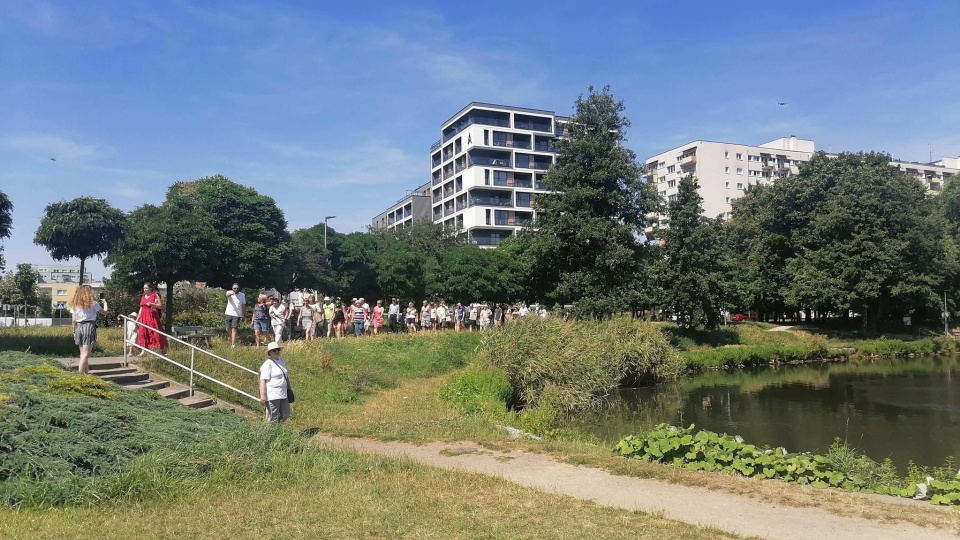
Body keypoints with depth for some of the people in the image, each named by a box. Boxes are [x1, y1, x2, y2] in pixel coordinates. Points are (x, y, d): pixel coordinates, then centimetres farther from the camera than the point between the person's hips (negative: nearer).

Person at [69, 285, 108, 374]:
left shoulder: (75, 304, 9)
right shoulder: (93, 303, -3)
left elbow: (73, 320, 8)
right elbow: (104, 312, 5)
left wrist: (74, 331, 15)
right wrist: (105, 303, 22)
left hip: (79, 327, 5)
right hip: (89, 326, -5)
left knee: (83, 353, 14)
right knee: (86, 354, -6)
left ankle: (86, 373, 17)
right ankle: (80, 374, -12)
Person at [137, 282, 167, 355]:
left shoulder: (155, 295, -1)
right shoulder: (143, 297, 15)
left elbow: (160, 306, -7)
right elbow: (141, 308, 19)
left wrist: (151, 304, -20)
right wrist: (137, 318, 14)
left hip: (152, 317, -6)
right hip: (144, 317, 6)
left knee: (155, 333, -6)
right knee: (143, 333, -1)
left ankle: (163, 350, 1)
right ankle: (143, 350, 0)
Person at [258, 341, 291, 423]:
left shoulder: (281, 361, 14)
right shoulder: (268, 364, -12)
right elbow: (263, 380, -19)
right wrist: (263, 395, -25)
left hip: (282, 394, 8)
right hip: (272, 395, -8)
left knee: (286, 413, 11)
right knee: (273, 417, -2)